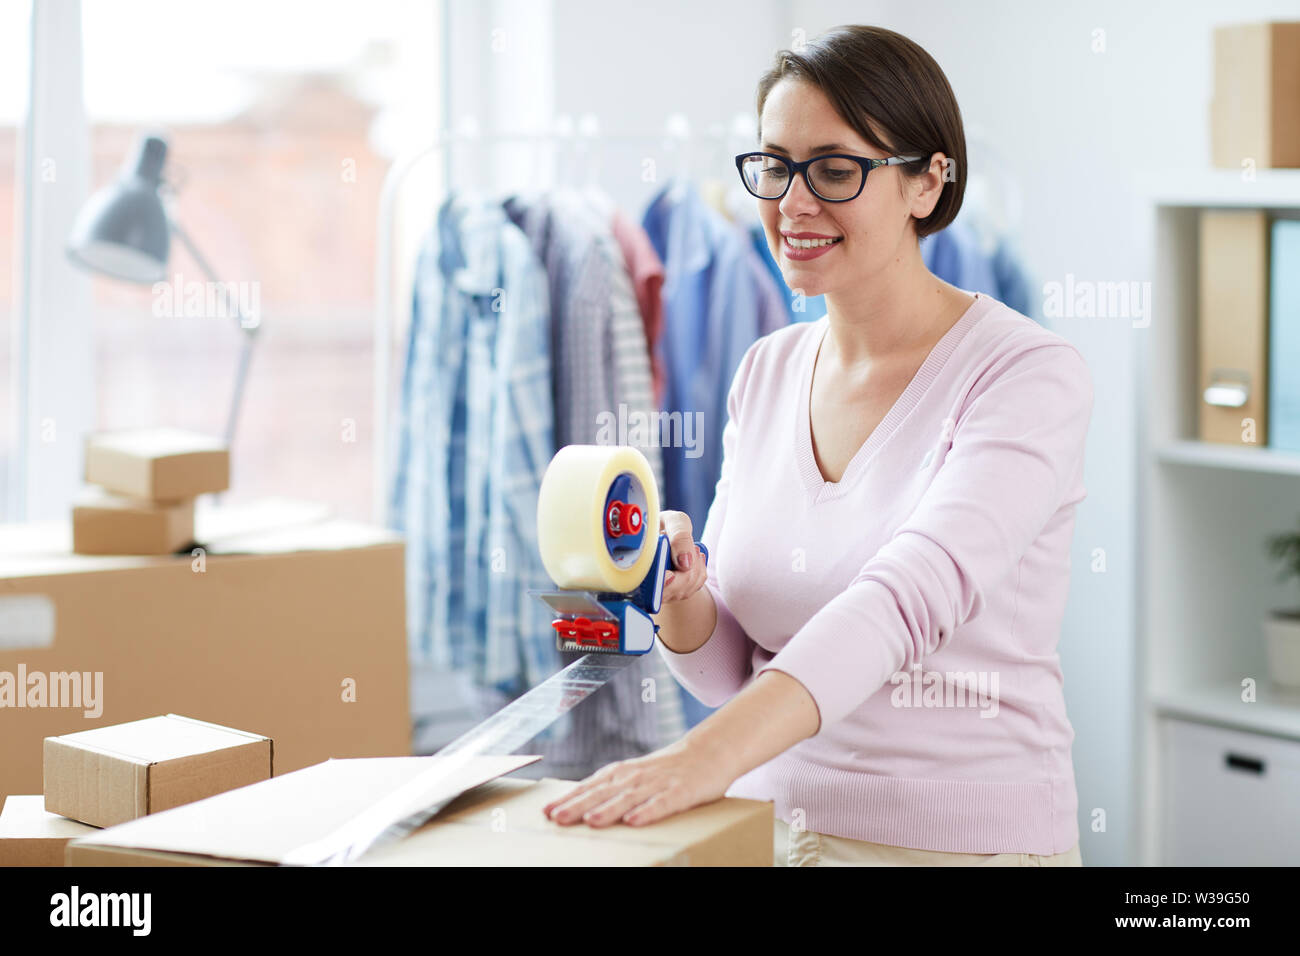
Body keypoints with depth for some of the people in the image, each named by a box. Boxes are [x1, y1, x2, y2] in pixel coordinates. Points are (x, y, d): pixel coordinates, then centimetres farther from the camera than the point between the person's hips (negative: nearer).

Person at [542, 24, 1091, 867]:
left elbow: (910, 598, -26)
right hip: (768, 823, 5)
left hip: (966, 839, -5)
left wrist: (707, 756, -38)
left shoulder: (1027, 375, -11)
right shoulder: (765, 374, 7)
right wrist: (682, 597, -12)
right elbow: (729, 673, 10)